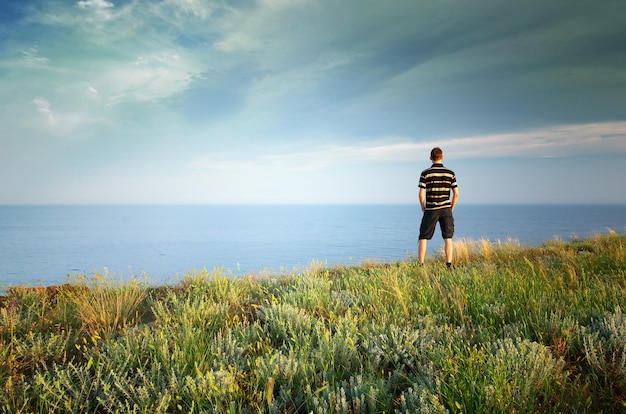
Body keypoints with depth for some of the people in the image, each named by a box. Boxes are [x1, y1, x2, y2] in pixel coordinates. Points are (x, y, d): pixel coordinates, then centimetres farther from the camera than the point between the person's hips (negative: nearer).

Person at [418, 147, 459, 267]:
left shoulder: (425, 173, -4)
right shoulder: (450, 173, 2)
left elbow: (421, 194, -7)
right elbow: (456, 194, 1)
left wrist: (423, 209, 6)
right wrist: (451, 209, 12)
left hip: (431, 210, -1)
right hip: (446, 209, 2)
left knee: (423, 238, 6)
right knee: (448, 238, 5)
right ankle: (449, 265, 0)